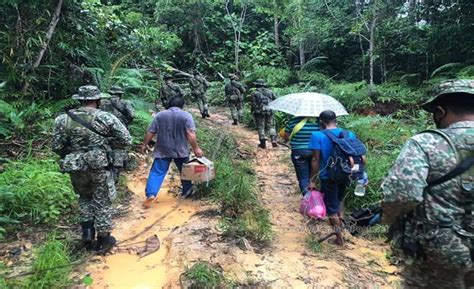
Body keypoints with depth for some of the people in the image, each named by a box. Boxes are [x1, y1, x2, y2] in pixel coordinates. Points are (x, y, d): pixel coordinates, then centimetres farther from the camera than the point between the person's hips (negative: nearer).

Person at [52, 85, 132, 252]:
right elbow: (126, 140, -6)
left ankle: (87, 232, 21)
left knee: (85, 198, 27)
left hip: (76, 169, 3)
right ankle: (103, 240, 23)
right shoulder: (106, 118, -7)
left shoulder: (63, 119, -2)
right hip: (99, 167, -2)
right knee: (102, 202, 12)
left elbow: (56, 147, 1)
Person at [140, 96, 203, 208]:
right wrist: (196, 148, -11)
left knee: (157, 172, 4)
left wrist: (144, 145, 12)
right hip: (180, 150, -1)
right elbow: (190, 134, -14)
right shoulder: (186, 115, -5)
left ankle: (150, 194, -9)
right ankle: (186, 192, 28)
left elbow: (150, 132, 3)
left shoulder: (159, 115, 3)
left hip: (162, 150, 1)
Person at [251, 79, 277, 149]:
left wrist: (252, 113, 2)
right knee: (271, 126, 11)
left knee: (260, 128, 6)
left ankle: (263, 143, 6)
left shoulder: (254, 93, -3)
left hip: (259, 112, -3)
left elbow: (253, 104, -7)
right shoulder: (269, 91, 9)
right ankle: (274, 141, -2)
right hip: (269, 112, 3)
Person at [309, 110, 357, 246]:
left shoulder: (317, 136, -14)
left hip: (328, 177, -5)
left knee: (332, 207, 9)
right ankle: (341, 220, 28)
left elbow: (315, 159, -16)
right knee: (339, 199, 31)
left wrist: (312, 181, -10)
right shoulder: (349, 134, 1)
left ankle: (339, 237, 18)